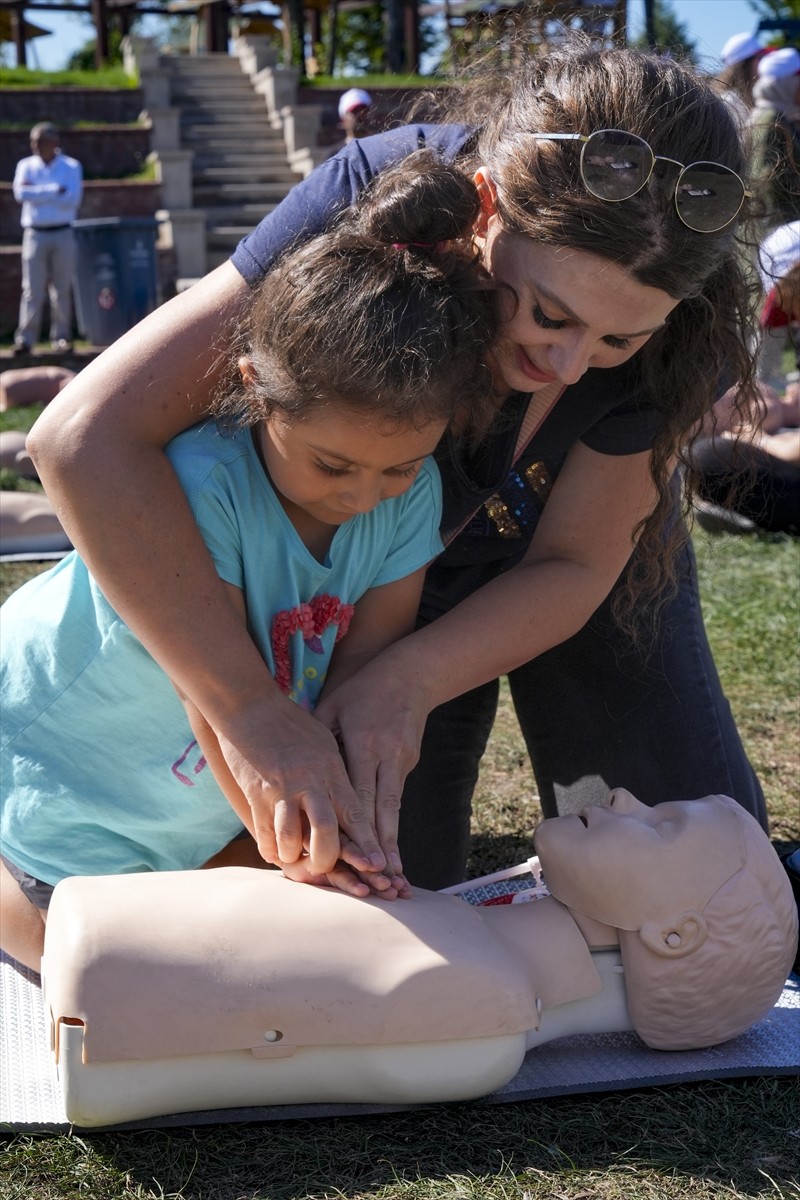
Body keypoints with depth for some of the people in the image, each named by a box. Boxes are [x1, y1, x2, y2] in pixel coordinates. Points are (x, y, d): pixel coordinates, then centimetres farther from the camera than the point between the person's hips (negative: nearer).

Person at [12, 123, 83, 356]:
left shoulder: (72, 167, 5)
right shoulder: (26, 166, 8)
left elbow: (73, 199, -11)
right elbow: (20, 193, -10)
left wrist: (37, 193, -10)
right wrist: (54, 190, -13)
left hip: (63, 234, 0)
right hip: (35, 234, 0)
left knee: (62, 289, 3)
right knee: (32, 290, -4)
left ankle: (61, 337, 9)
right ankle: (25, 339, -5)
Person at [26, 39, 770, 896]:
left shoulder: (679, 327, -31)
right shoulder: (373, 199, -37)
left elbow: (574, 566, -20)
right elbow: (87, 435, -44)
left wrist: (408, 681, -39)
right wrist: (254, 713, -50)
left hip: (545, 591, 2)